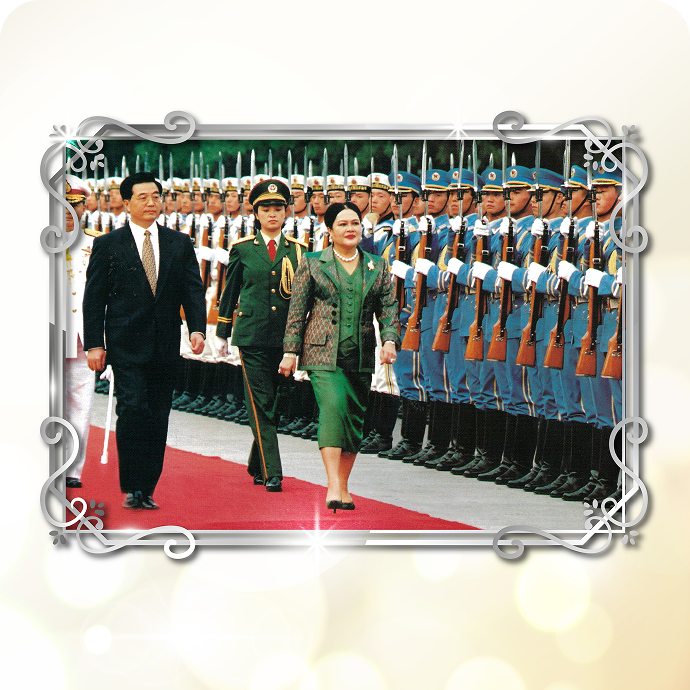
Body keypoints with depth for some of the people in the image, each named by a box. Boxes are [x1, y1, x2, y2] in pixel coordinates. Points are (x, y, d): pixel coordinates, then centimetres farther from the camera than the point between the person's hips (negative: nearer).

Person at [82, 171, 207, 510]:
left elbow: (193, 289, 6)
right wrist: (94, 343, -5)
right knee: (133, 409, -14)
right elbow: (93, 297, 2)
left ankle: (147, 489, 13)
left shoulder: (179, 244, 11)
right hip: (127, 344, -3)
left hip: (165, 345, 3)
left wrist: (197, 327, -10)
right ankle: (131, 488, -5)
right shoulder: (108, 245, 4)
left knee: (158, 418, 4)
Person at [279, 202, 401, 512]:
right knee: (333, 407, -21)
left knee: (354, 419, 6)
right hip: (323, 354, -4)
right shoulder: (312, 264, 5)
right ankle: (333, 487, -24)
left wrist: (390, 339, -9)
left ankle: (342, 488, 18)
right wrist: (291, 351, 0)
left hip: (361, 356, 4)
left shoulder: (377, 267, 12)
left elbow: (388, 307, 9)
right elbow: (297, 311, 5)